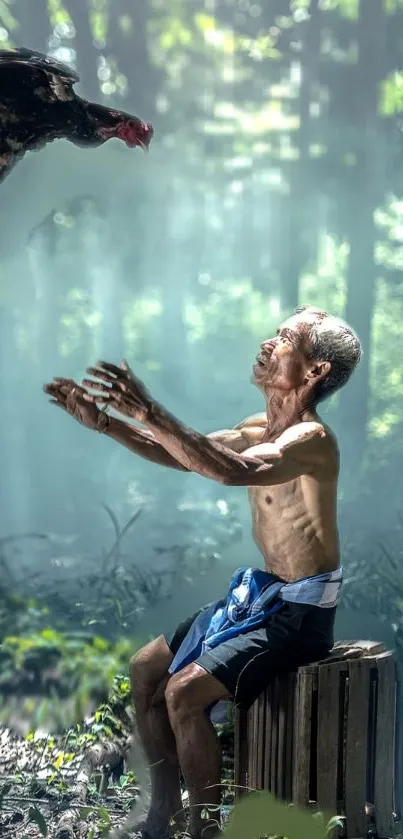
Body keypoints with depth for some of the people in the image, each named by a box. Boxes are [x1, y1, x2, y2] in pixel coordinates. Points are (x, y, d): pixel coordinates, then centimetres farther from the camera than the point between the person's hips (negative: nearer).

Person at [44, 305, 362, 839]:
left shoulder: (311, 439, -21)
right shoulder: (261, 431, 9)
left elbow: (234, 472, -40)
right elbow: (183, 455, 14)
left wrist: (150, 414, -43)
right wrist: (106, 424, 0)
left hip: (300, 612, -9)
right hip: (258, 594, 9)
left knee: (185, 690, -22)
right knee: (146, 669, 8)